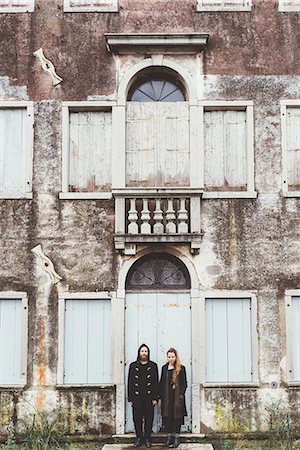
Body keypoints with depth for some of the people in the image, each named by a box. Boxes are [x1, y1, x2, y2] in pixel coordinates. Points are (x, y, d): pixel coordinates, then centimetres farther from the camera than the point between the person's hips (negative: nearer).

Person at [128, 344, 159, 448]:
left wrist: (155, 398, -2)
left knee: (149, 420, 3)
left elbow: (156, 382, 4)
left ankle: (147, 438, 14)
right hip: (137, 398, 1)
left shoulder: (153, 366, 6)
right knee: (137, 419, 3)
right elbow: (130, 382, 6)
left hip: (149, 398, -1)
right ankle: (139, 438, 15)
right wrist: (130, 398, 1)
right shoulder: (133, 366, 8)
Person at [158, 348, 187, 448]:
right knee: (168, 417, 5)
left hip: (177, 397, -3)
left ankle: (176, 439, 8)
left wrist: (181, 395, -12)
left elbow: (184, 383, -1)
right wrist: (160, 397, 7)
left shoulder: (181, 368, -1)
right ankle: (169, 438, 15)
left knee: (177, 417, 0)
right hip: (167, 397, 3)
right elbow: (161, 383, 10)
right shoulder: (164, 368, 9)